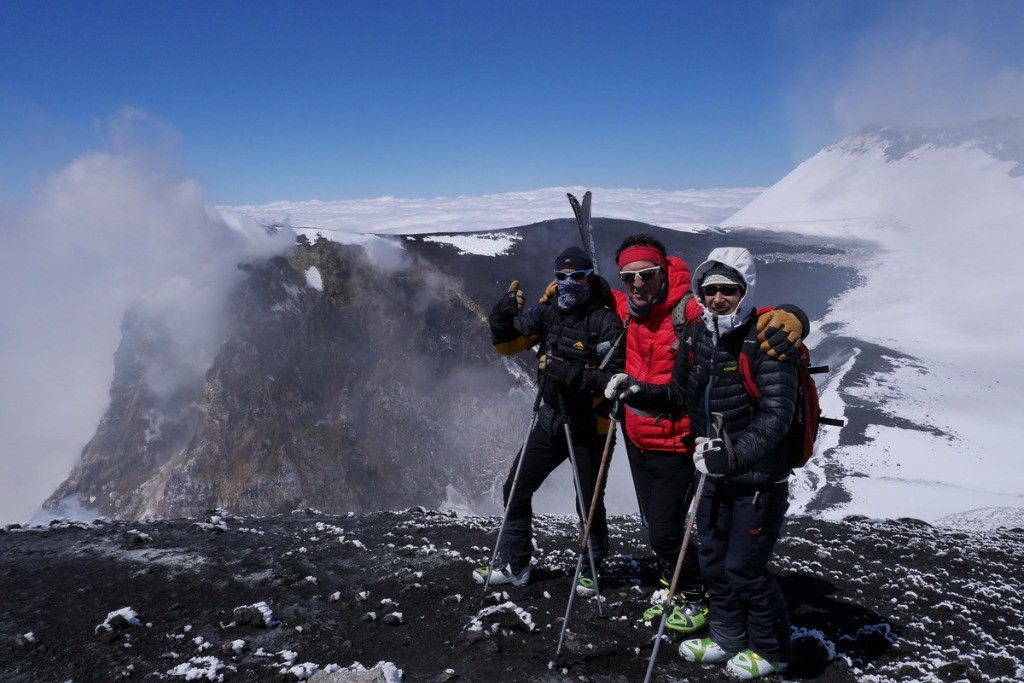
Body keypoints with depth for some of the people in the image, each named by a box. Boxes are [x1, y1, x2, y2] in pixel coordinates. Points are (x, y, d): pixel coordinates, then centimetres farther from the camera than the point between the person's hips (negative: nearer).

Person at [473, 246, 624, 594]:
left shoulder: (606, 322, -16)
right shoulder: (548, 312, 1)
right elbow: (507, 345, 7)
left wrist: (576, 377, -33)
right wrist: (503, 319, -13)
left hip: (588, 426, -5)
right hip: (551, 418, 6)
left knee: (589, 503, 6)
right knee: (516, 488, 9)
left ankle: (591, 571, 30)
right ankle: (513, 565, 24)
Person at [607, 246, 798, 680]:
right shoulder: (697, 338, 2)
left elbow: (775, 415, -26)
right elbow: (680, 395, 13)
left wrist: (734, 454, -36)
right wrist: (637, 392, -3)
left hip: (759, 478, -7)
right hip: (713, 473, 7)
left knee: (744, 569, 1)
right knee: (714, 561, 17)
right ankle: (728, 640, 37)